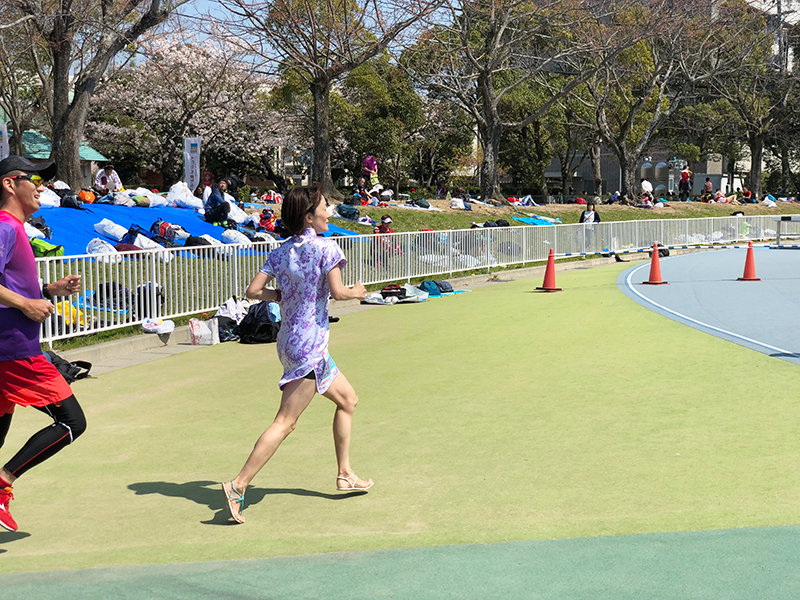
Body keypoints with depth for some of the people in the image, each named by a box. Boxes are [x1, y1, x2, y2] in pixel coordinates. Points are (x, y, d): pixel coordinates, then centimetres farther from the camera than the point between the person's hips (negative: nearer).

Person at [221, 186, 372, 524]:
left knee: (348, 399, 22)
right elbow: (337, 292, -20)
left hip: (289, 341, 9)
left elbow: (253, 290, 0)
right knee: (285, 422, -9)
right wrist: (356, 292, 0)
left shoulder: (281, 252, 7)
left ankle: (345, 475, 29)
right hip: (308, 347, -9)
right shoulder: (325, 248, -11)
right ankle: (238, 486, -12)